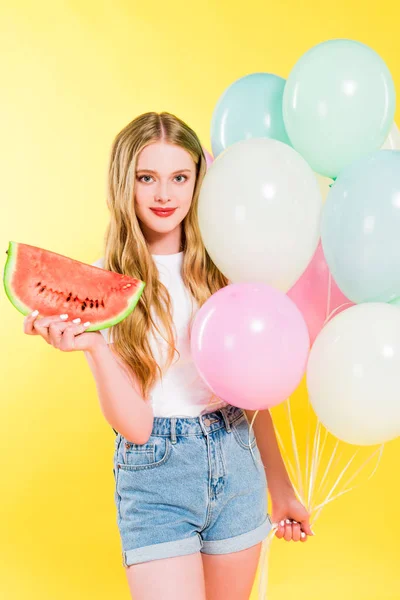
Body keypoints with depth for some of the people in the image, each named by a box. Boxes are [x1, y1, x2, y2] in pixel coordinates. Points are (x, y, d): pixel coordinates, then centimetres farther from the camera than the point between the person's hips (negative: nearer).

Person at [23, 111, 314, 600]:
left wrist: (280, 488, 15)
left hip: (237, 465, 4)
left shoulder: (219, 268, 2)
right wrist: (92, 346, -27)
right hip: (156, 473, -3)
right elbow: (135, 425, -12)